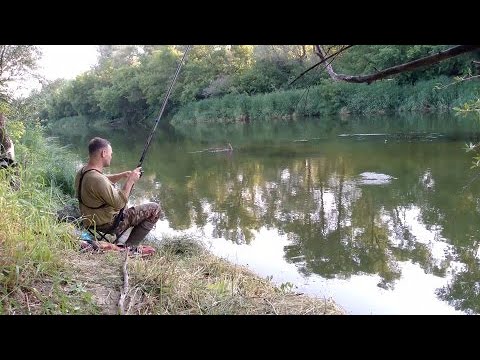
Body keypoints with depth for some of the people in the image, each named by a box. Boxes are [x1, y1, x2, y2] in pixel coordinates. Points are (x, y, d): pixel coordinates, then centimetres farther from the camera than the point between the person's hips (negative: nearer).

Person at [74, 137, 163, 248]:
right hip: (108, 226, -10)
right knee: (155, 209, -6)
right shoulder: (97, 179, -31)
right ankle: (129, 247, -1)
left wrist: (123, 175, 3)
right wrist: (130, 180, -18)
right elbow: (120, 204, -27)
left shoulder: (81, 172, -1)